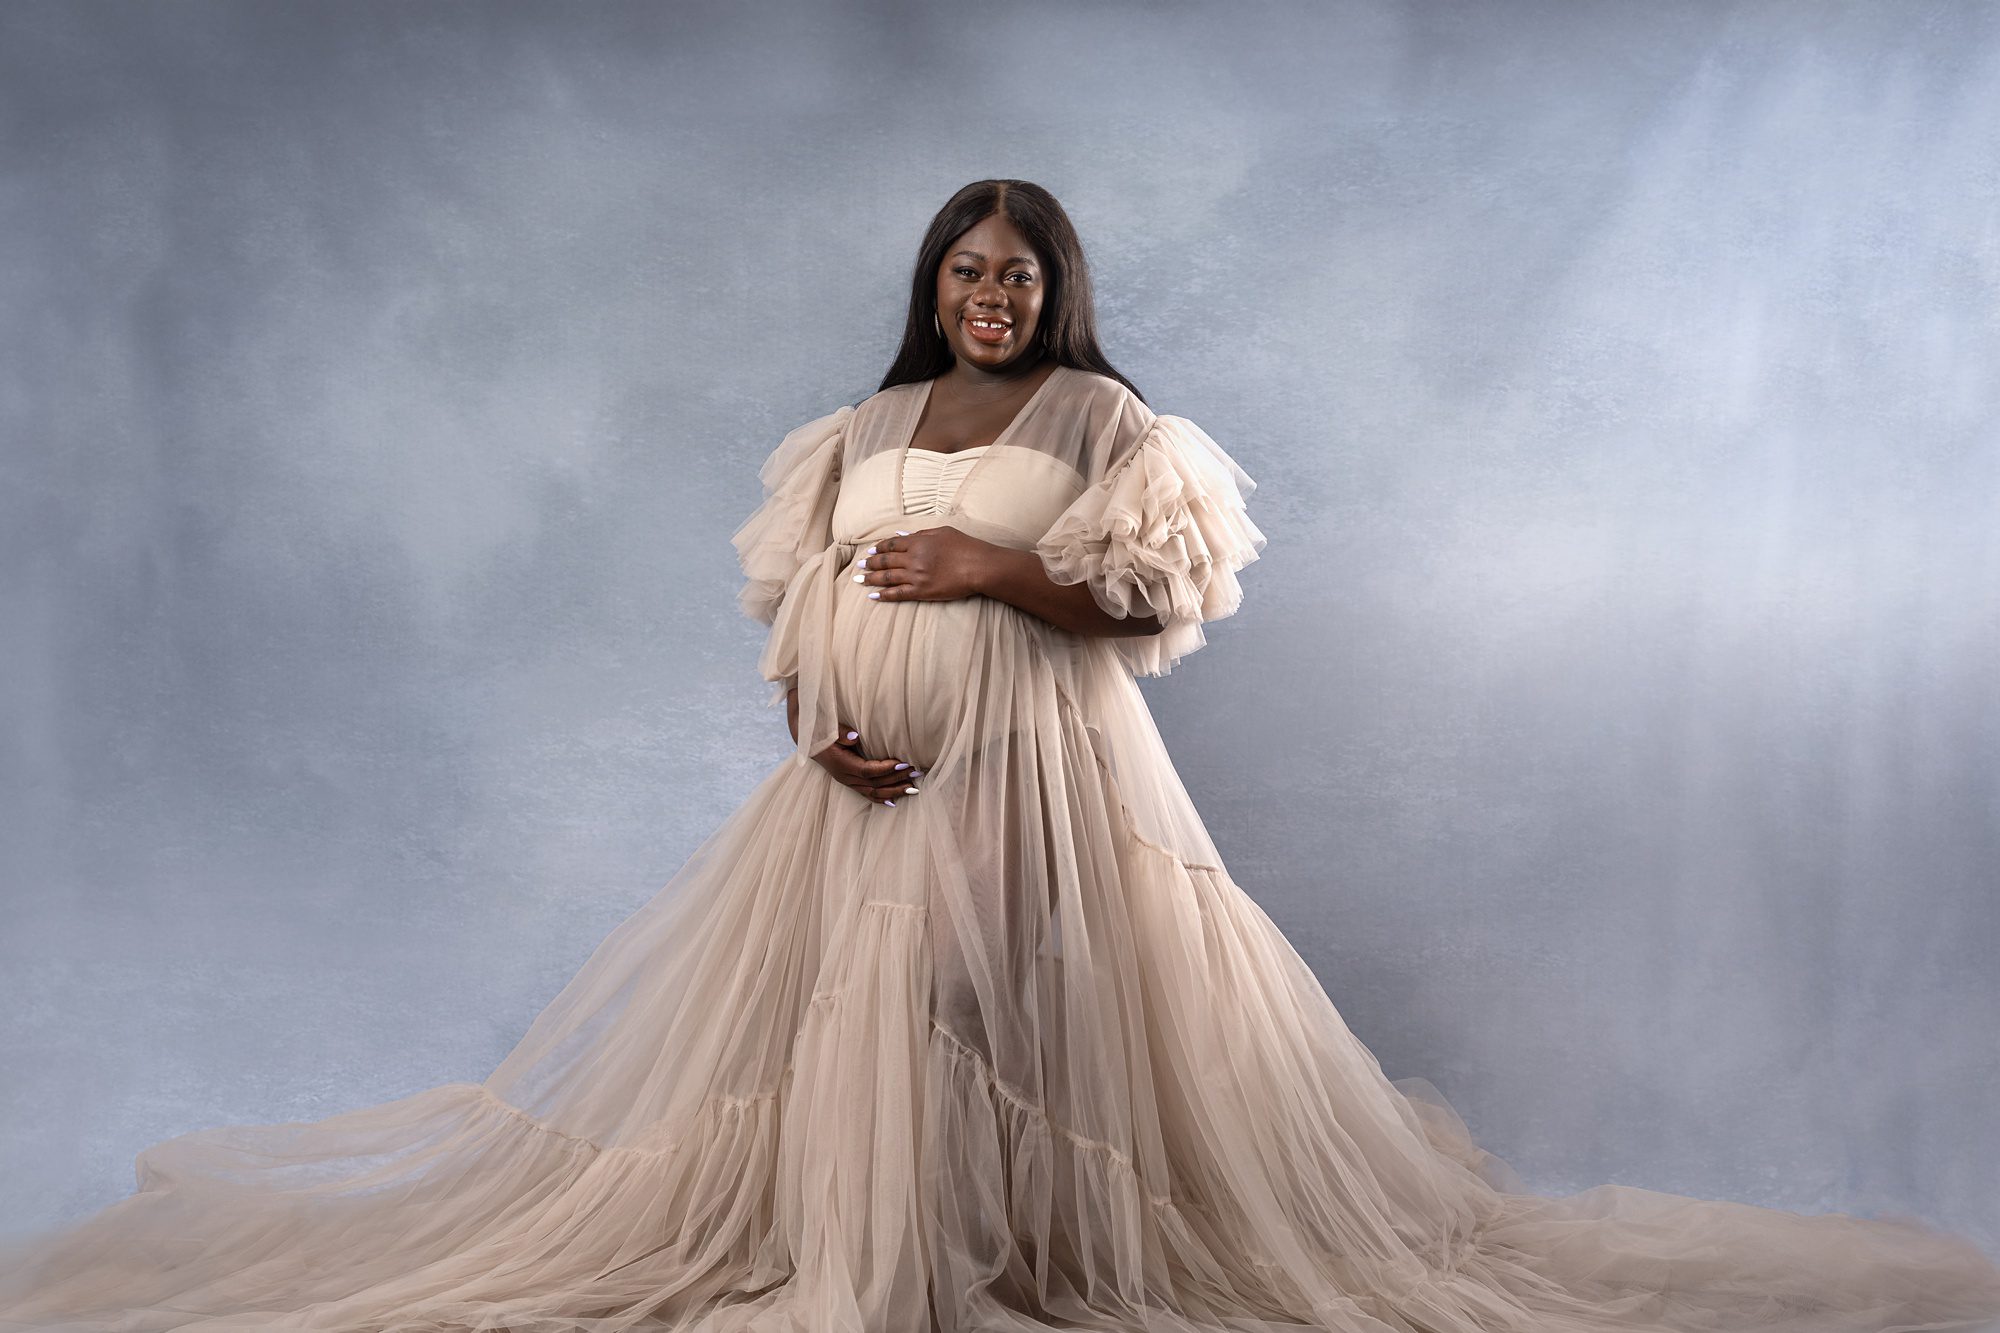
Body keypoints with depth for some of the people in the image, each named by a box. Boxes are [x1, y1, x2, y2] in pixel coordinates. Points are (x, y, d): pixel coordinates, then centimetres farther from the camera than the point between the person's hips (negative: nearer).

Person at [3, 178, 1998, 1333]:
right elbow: (787, 603, 12)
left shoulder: (1102, 416, 5)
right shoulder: (858, 432, 15)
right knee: (853, 1024, 2)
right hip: (865, 783, 4)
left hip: (1044, 776, -3)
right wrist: (818, 726, -7)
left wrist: (990, 566, -11)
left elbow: (1166, 595, -4)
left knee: (1034, 1026, -7)